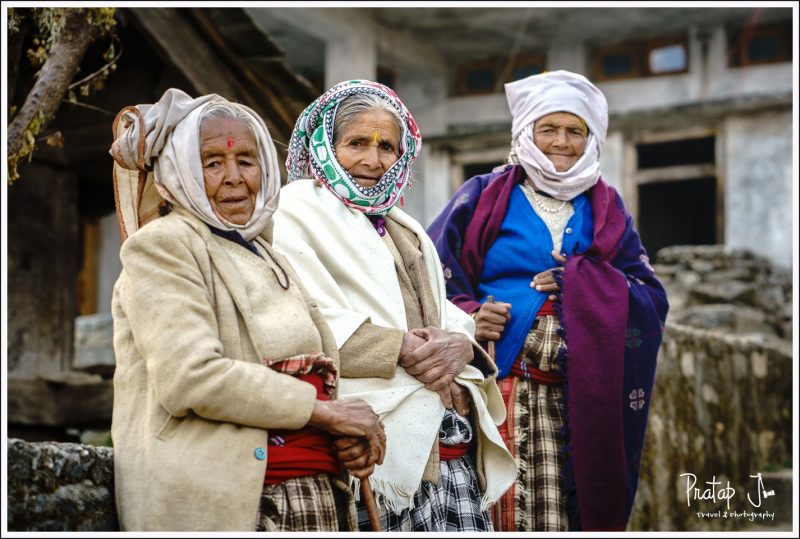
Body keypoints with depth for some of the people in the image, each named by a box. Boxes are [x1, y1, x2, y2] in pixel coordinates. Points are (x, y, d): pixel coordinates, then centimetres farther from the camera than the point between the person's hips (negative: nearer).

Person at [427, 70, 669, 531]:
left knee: (571, 511, -3)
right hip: (496, 387, -2)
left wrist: (579, 284, -6)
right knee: (499, 512, -9)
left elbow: (651, 299, 9)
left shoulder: (605, 209, 17)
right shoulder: (484, 197, 9)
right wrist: (468, 317, -15)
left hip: (581, 400, 2)